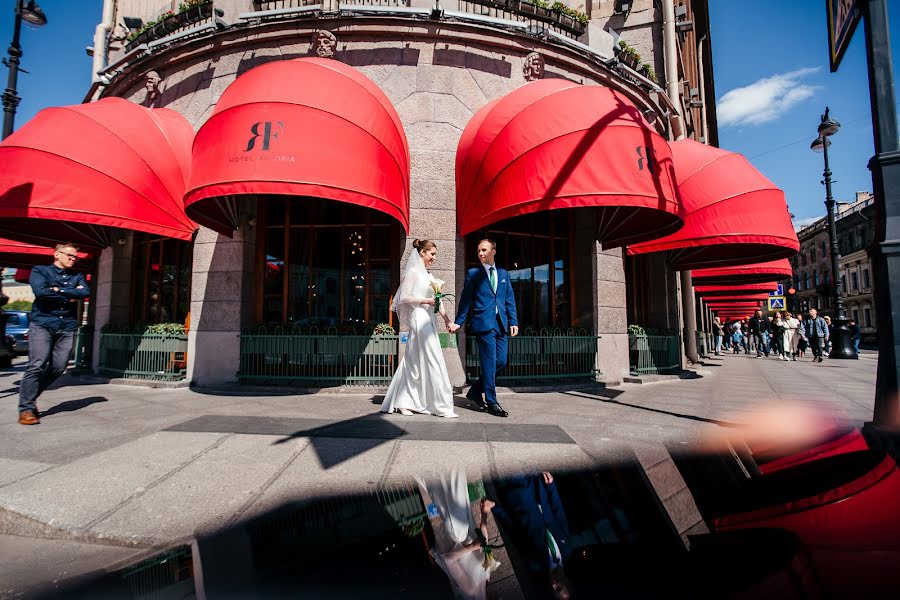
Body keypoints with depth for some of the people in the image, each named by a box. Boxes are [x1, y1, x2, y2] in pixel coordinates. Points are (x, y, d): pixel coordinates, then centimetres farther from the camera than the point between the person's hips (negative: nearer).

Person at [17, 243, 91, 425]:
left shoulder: (77, 276, 16)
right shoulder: (40, 270, 5)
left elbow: (86, 292, -4)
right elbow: (41, 291, -14)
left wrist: (59, 290, -11)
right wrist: (70, 296, -7)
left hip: (67, 328, 4)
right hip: (42, 324, -4)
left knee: (58, 367, 0)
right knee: (37, 366, -10)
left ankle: (29, 397, 20)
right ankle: (26, 409, -4)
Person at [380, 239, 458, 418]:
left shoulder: (428, 275, 18)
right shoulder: (413, 272, -6)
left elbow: (436, 300, 17)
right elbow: (404, 298, -11)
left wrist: (446, 318, 8)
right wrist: (426, 301, -16)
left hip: (429, 320, 8)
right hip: (419, 319, -8)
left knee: (414, 362, 11)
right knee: (432, 361, -6)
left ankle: (402, 402, 20)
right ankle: (441, 405, 1)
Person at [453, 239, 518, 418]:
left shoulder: (503, 273, 17)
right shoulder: (473, 273, 5)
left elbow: (510, 299, 14)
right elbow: (465, 299, 3)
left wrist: (513, 321, 5)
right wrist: (458, 322, -3)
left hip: (501, 324, 5)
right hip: (484, 323, -5)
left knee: (501, 362, 5)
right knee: (490, 363, -4)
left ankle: (475, 391, 22)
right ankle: (491, 402, 6)